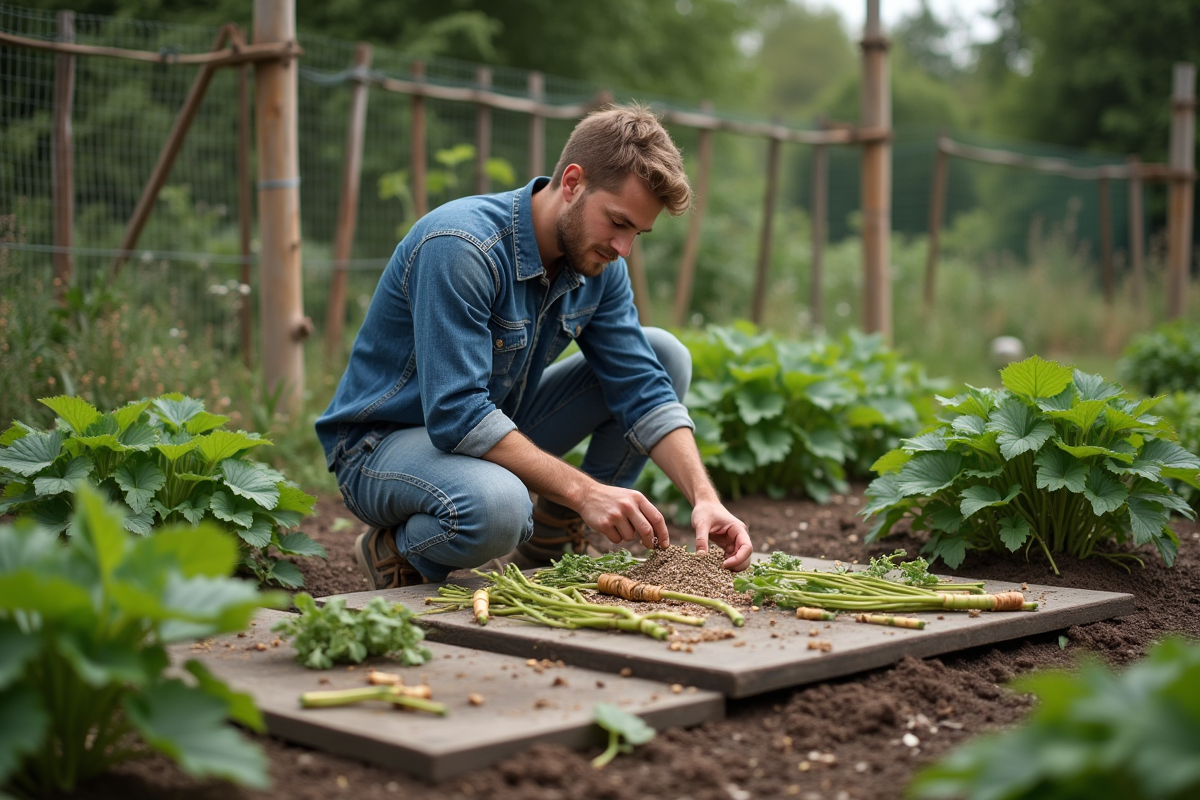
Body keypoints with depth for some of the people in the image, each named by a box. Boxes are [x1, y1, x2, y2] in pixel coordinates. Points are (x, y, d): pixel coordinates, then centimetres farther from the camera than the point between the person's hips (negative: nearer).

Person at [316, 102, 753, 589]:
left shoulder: (599, 265, -4)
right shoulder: (459, 247, -29)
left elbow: (643, 389, -5)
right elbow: (456, 415, -34)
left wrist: (704, 498, -20)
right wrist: (583, 491, -37)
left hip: (497, 427, 8)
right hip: (383, 440, -7)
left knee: (664, 354, -3)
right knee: (495, 505, -42)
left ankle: (550, 539, 4)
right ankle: (397, 552, -6)